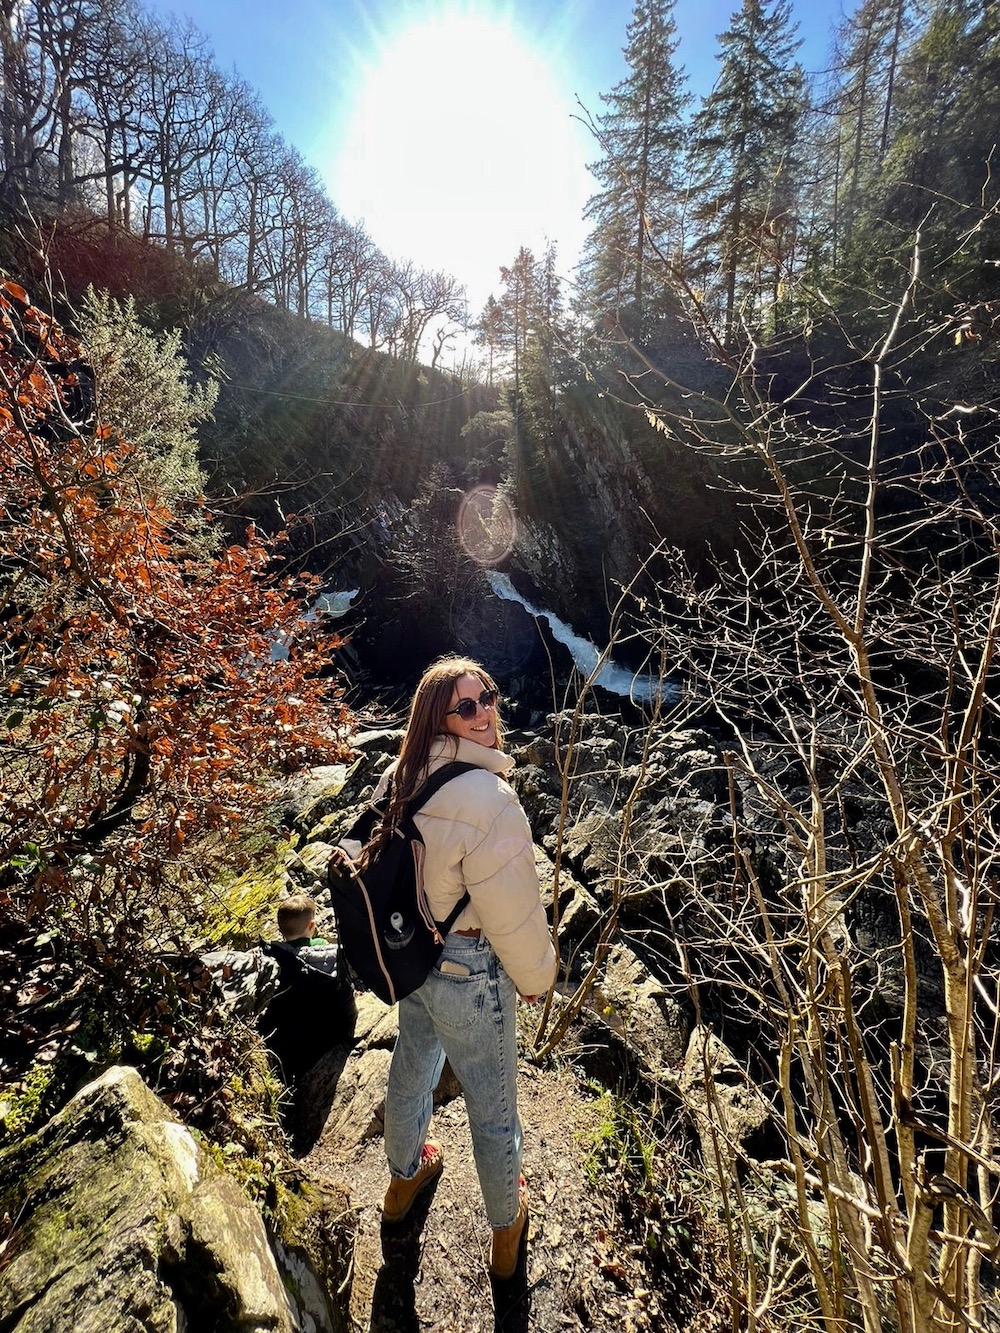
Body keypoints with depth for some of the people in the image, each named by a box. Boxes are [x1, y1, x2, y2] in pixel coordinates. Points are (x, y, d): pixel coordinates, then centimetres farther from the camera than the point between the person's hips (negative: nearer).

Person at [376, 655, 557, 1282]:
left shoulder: (399, 777, -10)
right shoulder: (488, 797, -33)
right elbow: (514, 910, -24)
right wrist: (536, 977, -5)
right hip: (471, 972, -7)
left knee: (411, 1068, 32)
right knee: (493, 1104, 20)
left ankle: (405, 1176, 61)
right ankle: (506, 1229, 48)